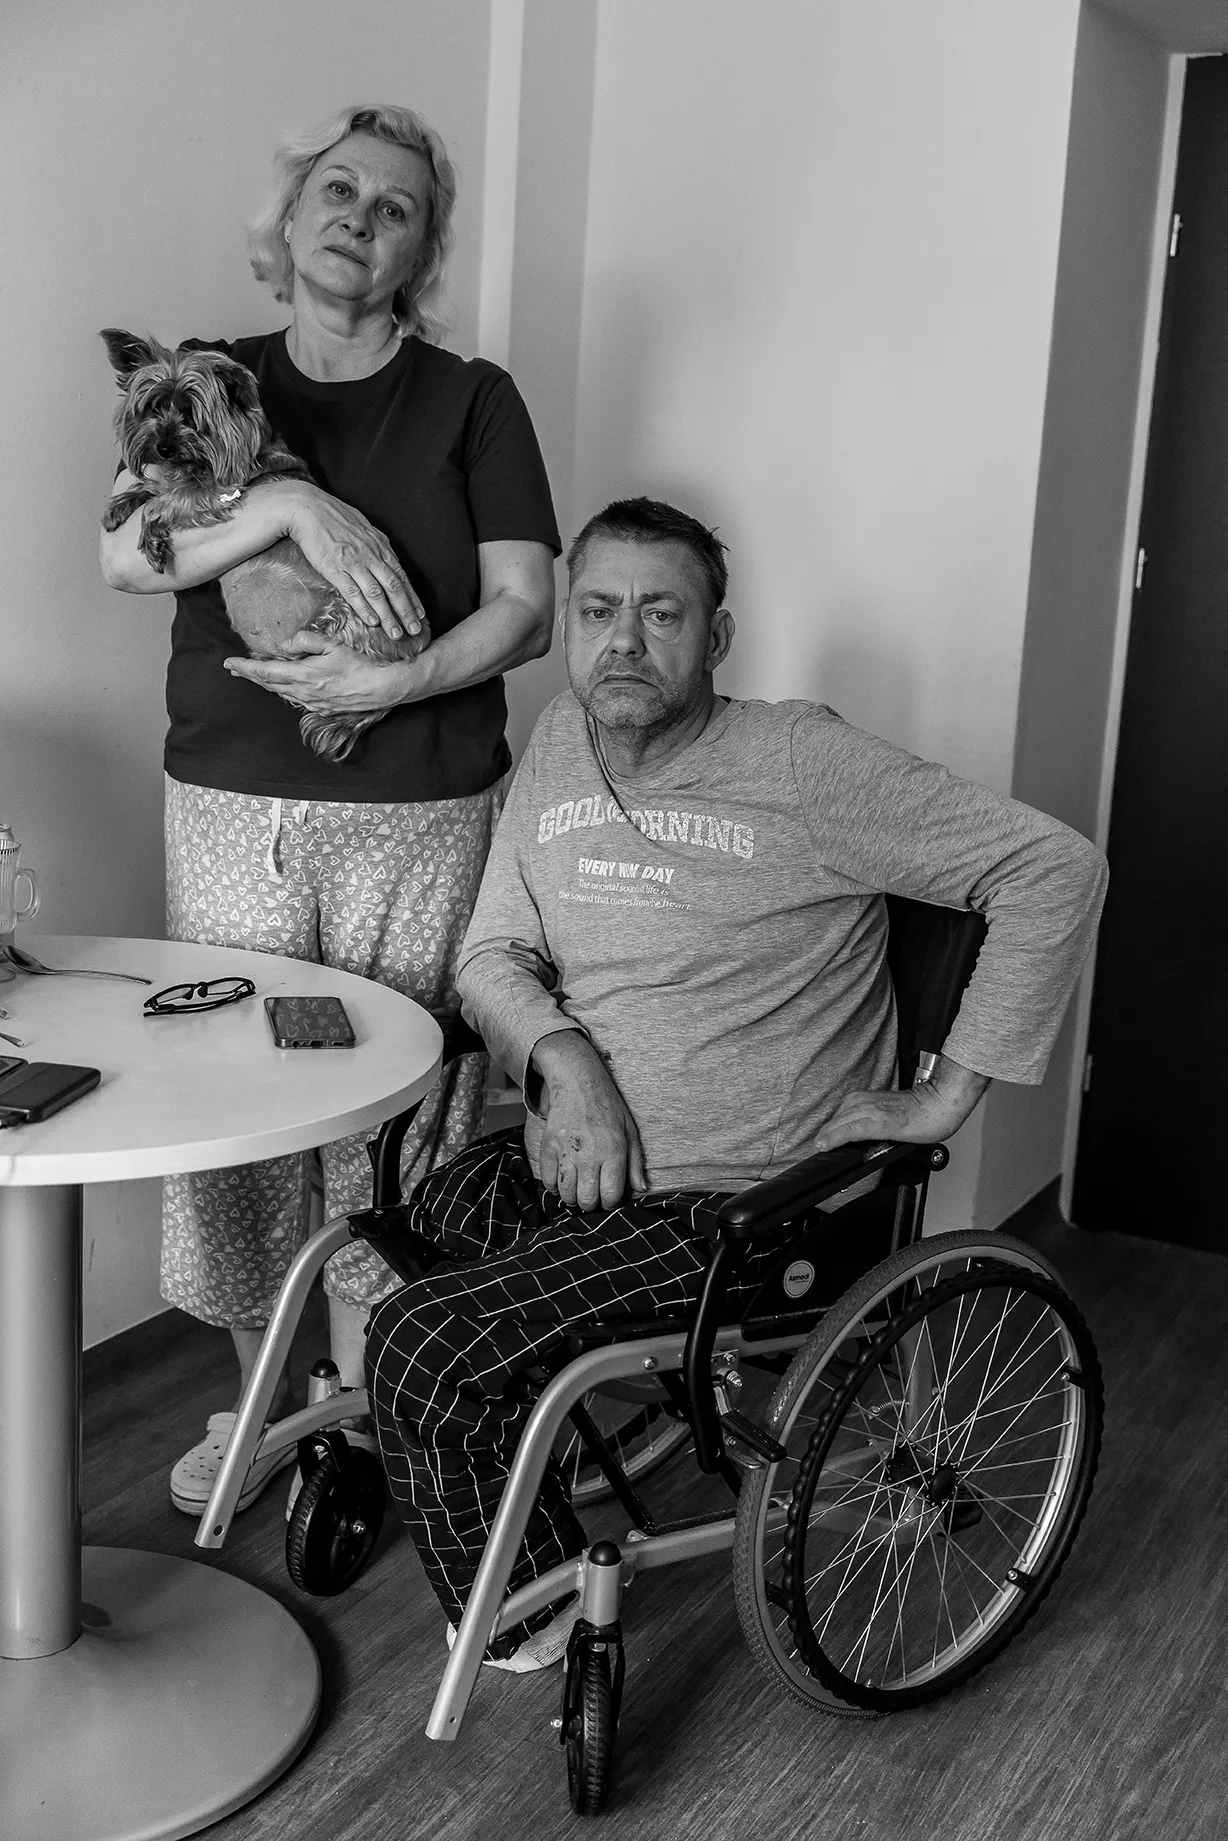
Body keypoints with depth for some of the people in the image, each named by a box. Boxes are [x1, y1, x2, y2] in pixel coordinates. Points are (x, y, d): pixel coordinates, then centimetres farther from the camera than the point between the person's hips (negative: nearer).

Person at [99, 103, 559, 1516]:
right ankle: (259, 1398, 24)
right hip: (228, 806, 2)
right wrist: (289, 506, -17)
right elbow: (122, 556, -3)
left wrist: (394, 681, -17)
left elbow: (524, 607, -3)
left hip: (416, 821, -2)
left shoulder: (471, 402, 6)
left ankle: (368, 1412, 18)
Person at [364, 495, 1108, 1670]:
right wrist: (562, 1054, -15)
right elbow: (490, 955, 7)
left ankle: (539, 1608, 7)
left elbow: (1056, 869, -14)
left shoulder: (804, 765, -15)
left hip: (722, 1205, -7)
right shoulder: (559, 744, 5)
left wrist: (946, 1098, -12)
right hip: (564, 1162, 7)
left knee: (424, 1348, -18)